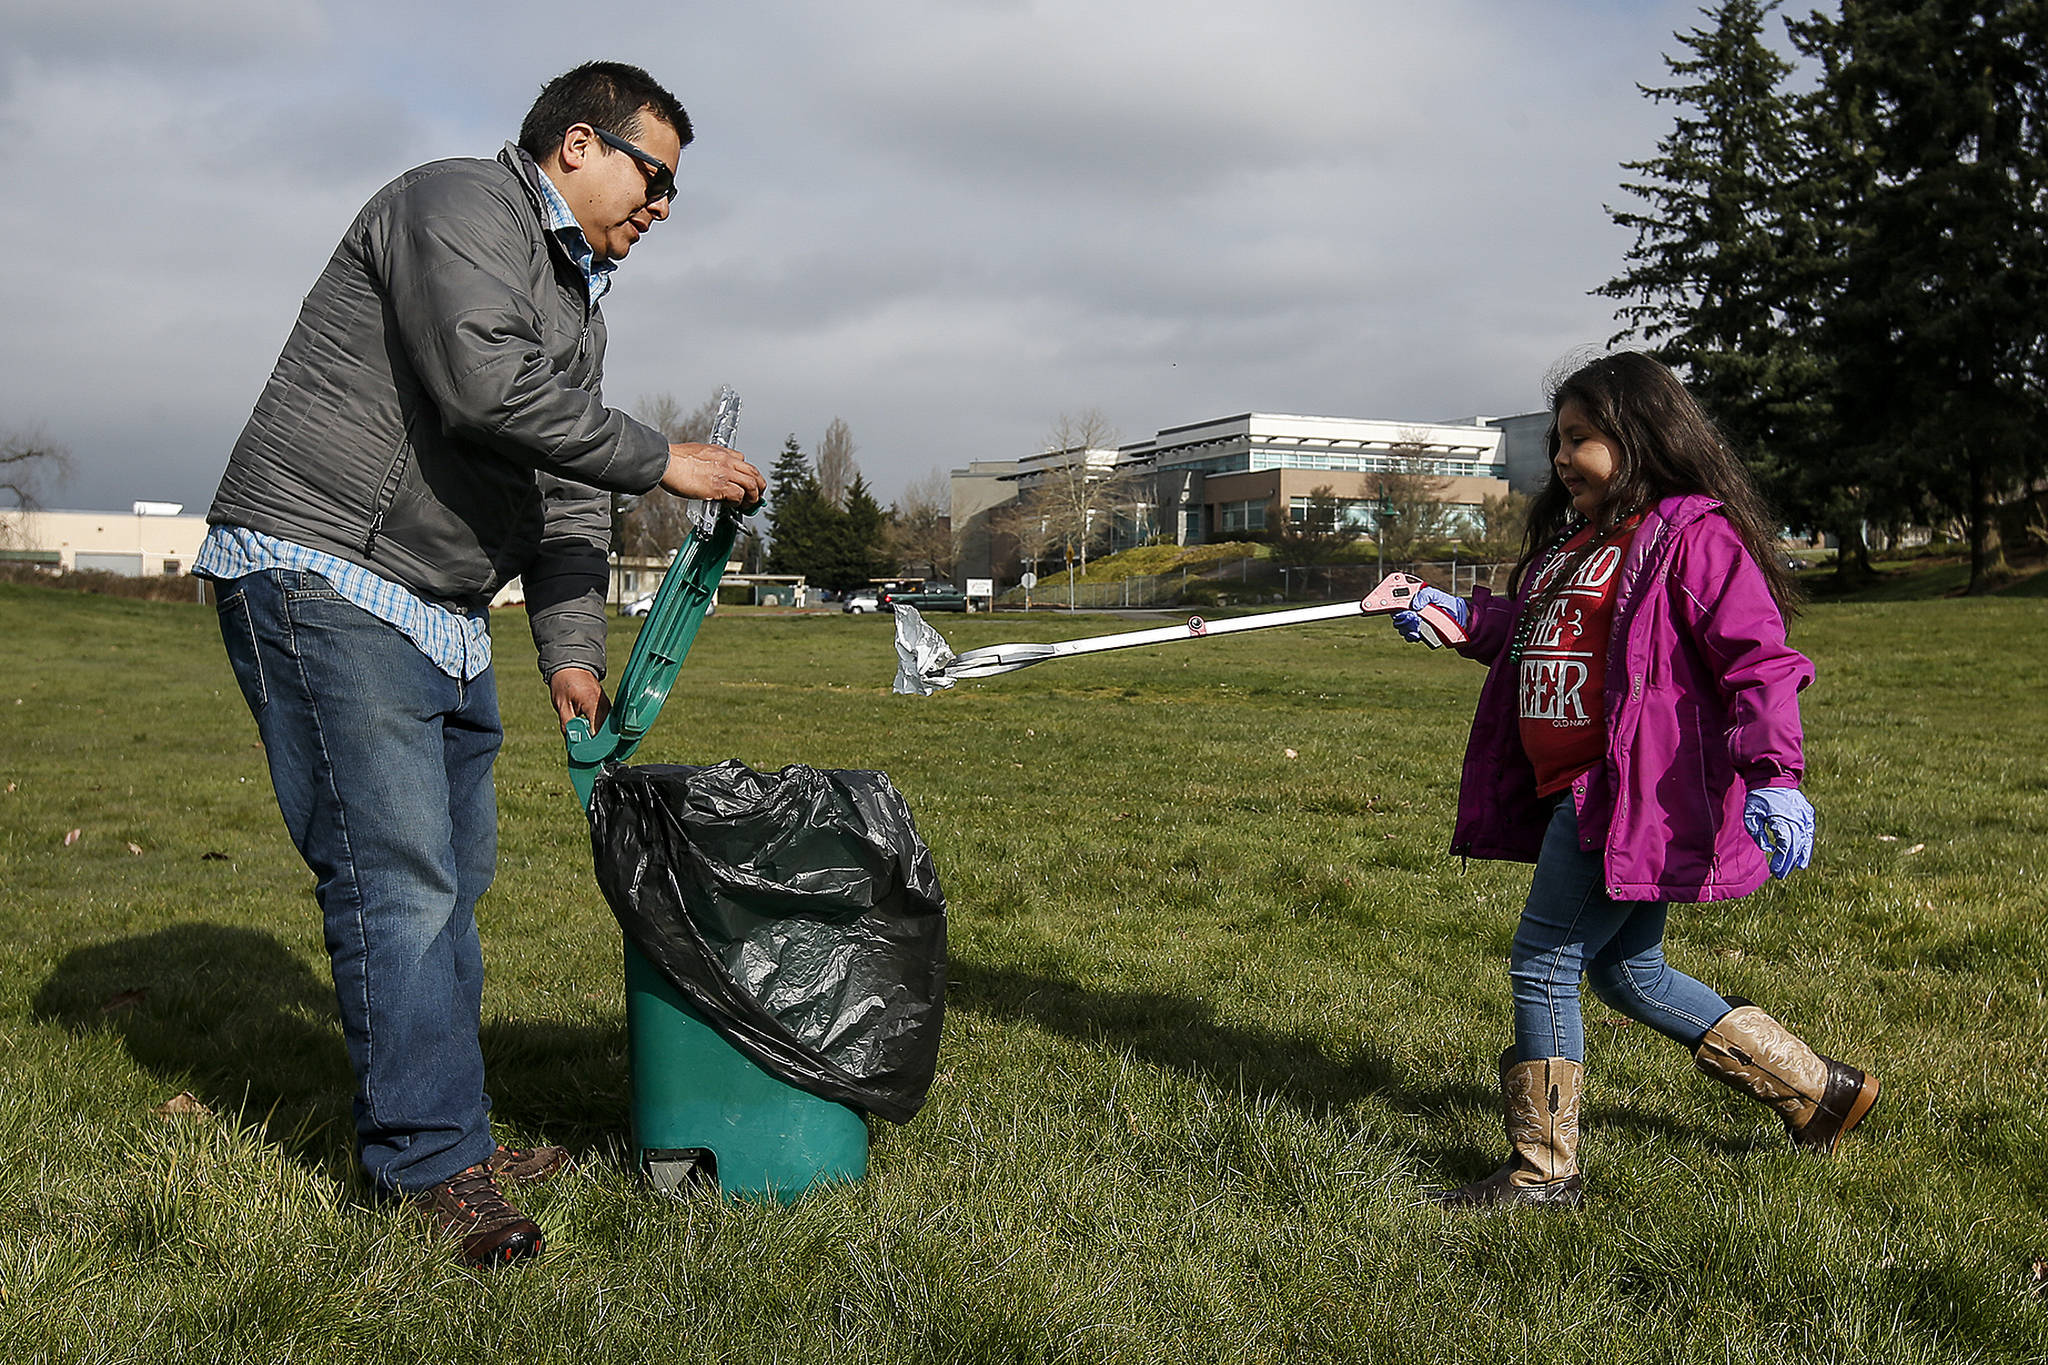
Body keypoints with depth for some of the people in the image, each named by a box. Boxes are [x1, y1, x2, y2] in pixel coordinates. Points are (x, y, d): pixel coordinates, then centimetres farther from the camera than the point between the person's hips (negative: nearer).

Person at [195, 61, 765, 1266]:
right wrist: (663, 461, -18)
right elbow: (490, 388, -26)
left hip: (441, 617, 10)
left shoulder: (577, 302, 20)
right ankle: (431, 1162, -2)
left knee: (455, 876, 11)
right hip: (321, 577, -10)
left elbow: (568, 497, 15)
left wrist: (572, 651, 4)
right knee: (398, 878, -10)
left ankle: (448, 1132, 21)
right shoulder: (461, 207, -9)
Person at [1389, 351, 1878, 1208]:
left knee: (1544, 964, -6)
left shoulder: (1693, 535, -10)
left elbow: (1757, 658, -16)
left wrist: (1774, 775, -25)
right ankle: (1817, 1091, 29)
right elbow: (1532, 635, 28)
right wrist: (1459, 617, 11)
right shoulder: (1571, 538, 19)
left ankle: (1543, 1170, 9)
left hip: (1627, 794, -10)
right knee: (1629, 973, 17)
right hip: (1572, 791, 10)